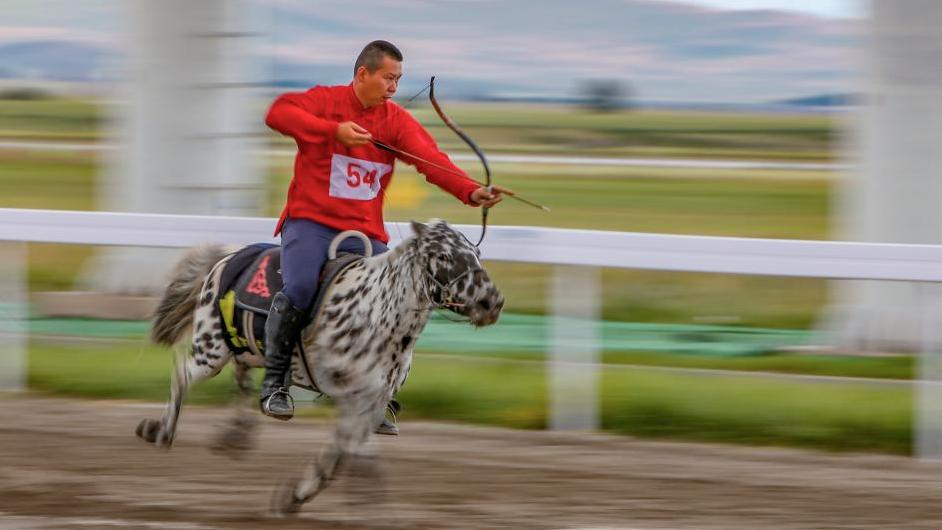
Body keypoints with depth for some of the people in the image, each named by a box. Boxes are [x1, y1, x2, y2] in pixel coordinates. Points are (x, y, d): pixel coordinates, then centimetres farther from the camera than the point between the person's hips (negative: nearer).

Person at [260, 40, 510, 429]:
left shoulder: (397, 121, 5)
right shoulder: (325, 101, -2)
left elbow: (429, 159, -10)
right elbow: (278, 113, -18)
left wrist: (470, 191, -28)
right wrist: (335, 129, -26)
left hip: (365, 232, 4)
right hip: (310, 221, -4)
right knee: (299, 289, -27)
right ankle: (273, 382, -10)